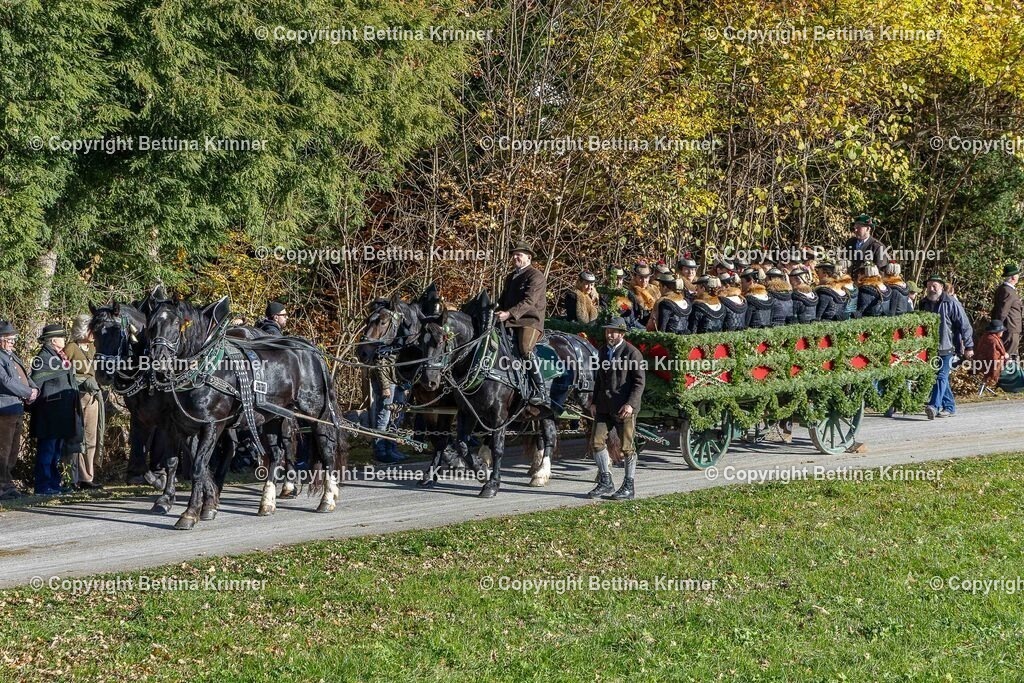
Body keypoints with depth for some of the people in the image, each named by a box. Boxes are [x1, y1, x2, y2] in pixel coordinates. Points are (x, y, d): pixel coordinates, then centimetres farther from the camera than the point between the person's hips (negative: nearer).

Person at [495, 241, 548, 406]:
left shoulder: (535, 276, -6)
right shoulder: (510, 277, 23)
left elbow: (528, 301, -18)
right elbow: (503, 300, 28)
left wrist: (509, 314, -30)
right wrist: (497, 313, 7)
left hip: (530, 320, -9)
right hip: (510, 321, 9)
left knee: (525, 349, -29)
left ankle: (541, 391, -25)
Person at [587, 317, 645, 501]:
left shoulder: (632, 352, -9)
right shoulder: (603, 351, 13)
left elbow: (639, 381, -11)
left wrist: (631, 404, -20)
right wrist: (594, 402, 12)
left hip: (623, 407, -7)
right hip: (604, 406, 7)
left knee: (627, 446, 1)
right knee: (597, 441, 3)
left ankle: (629, 487, 11)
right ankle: (606, 481, 16)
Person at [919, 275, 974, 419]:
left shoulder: (951, 303, -8)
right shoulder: (925, 304, 10)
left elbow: (964, 325, -7)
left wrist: (968, 346, -8)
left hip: (947, 347, -6)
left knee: (941, 376, -15)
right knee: (942, 378, 11)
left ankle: (934, 406, -26)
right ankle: (949, 407, 19)